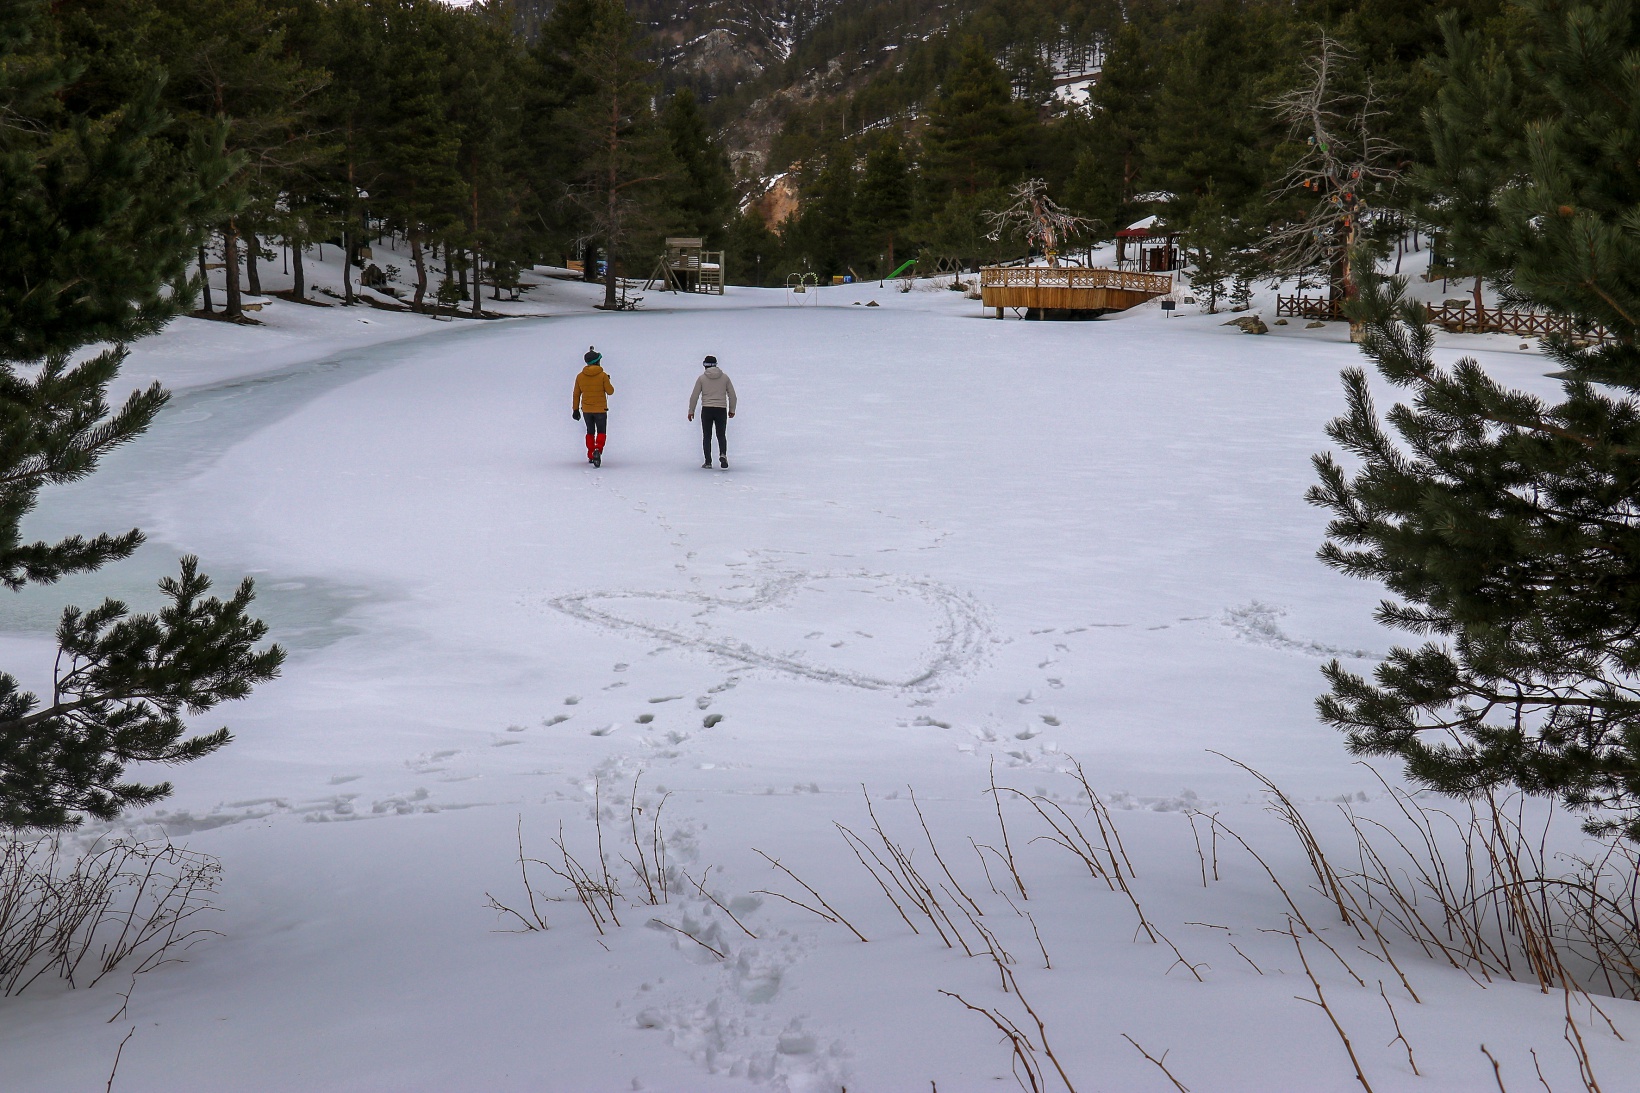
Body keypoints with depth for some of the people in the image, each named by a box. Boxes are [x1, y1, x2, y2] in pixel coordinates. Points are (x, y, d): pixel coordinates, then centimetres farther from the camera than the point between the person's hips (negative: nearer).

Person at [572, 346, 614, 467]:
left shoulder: (580, 376, -1)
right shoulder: (603, 375, -12)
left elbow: (576, 394, 3)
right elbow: (610, 391, -6)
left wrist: (575, 409, 11)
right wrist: (607, 382, 13)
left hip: (586, 410, 3)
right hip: (600, 409, -3)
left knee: (590, 432, 19)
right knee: (601, 432, 6)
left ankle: (590, 456, 17)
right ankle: (598, 450, -21)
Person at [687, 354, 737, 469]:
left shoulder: (702, 378, 1)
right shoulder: (725, 377, 6)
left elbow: (694, 395, 0)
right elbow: (732, 395, 8)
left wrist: (691, 411, 9)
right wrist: (732, 410, 19)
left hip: (706, 410, -1)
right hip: (721, 410, 1)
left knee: (706, 437, 9)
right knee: (721, 435, 9)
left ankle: (708, 461, 6)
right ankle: (723, 454, -18)